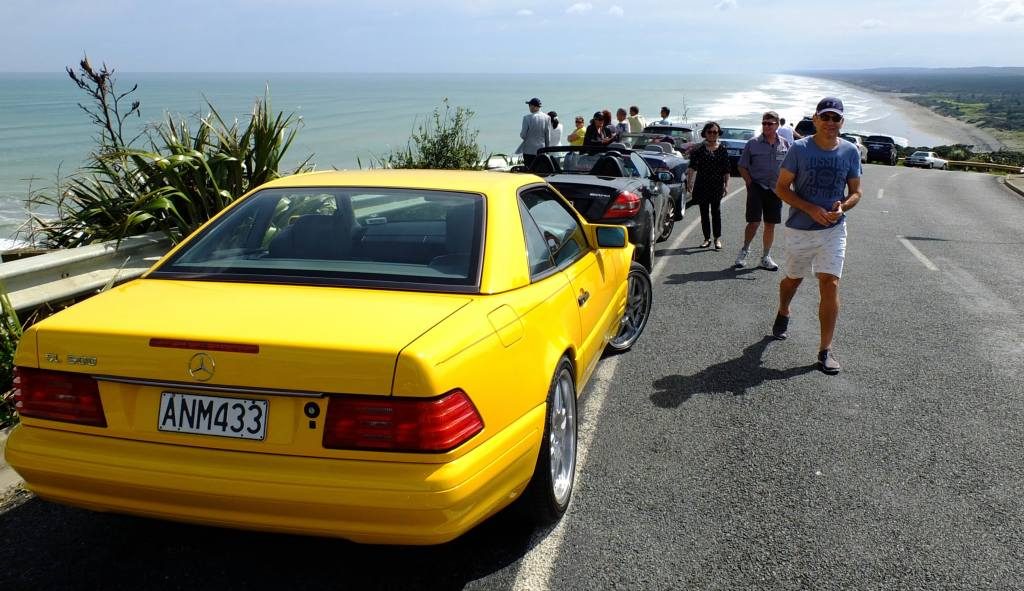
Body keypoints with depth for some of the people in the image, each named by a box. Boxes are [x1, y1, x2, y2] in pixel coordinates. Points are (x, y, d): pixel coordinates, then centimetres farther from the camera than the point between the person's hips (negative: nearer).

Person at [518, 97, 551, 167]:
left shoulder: (527, 117, -12)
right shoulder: (547, 118, -1)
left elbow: (523, 135, -9)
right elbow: (548, 136, 4)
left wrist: (521, 134, 14)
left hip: (529, 150, -3)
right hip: (541, 149, 3)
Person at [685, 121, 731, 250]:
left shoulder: (722, 149, 5)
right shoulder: (699, 149, 3)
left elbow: (726, 170, 6)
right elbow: (692, 167, -4)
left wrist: (726, 185, 0)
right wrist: (689, 181, -16)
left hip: (717, 185, -1)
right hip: (702, 185, 1)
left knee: (716, 211, -2)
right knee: (704, 212, 6)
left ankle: (717, 238, 6)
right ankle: (707, 238, 16)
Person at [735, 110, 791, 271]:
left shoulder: (786, 144, 6)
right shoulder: (752, 143, 1)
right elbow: (742, 166, 5)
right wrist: (750, 183, -6)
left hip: (775, 189, 2)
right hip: (757, 187, -2)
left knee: (770, 225, 7)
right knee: (754, 222, -11)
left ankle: (765, 257, 17)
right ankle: (744, 251, 8)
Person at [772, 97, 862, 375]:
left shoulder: (850, 151, 0)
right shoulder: (800, 149, -8)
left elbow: (856, 192, 8)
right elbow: (781, 187, -6)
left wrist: (842, 207, -15)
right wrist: (811, 209, -19)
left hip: (834, 230, 1)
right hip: (799, 229, -1)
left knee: (830, 284, -10)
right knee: (793, 279, 17)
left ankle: (825, 349, -3)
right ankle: (783, 314, 51)